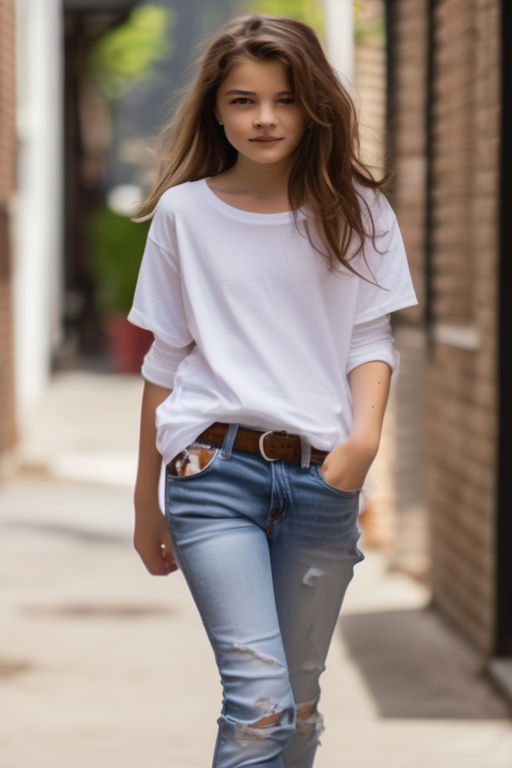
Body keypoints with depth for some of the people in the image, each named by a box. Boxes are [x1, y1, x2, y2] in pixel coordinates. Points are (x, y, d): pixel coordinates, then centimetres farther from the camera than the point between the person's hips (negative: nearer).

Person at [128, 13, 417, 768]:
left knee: (300, 702, 9)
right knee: (260, 697, -16)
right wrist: (146, 501, 13)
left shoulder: (355, 211, 5)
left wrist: (366, 431, -16)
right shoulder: (185, 211, 3)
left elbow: (371, 339, 5)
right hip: (216, 468, -2)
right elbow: (166, 360, 10)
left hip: (322, 477, 2)